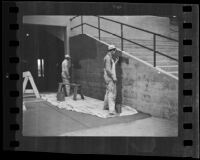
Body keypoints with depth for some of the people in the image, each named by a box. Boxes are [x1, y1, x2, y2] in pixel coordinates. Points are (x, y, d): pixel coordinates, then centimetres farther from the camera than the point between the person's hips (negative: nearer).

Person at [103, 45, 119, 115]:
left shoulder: (110, 58, 15)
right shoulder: (108, 58, -17)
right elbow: (108, 69, -24)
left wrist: (116, 61, 21)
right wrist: (114, 77, -22)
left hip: (110, 78, 11)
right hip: (110, 78, -11)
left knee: (108, 92, 21)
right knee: (111, 93, -14)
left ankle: (106, 106, 35)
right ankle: (112, 110, -19)